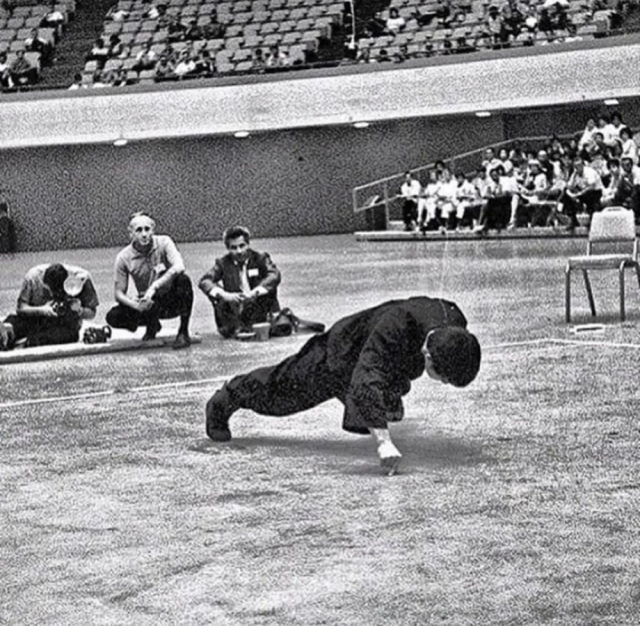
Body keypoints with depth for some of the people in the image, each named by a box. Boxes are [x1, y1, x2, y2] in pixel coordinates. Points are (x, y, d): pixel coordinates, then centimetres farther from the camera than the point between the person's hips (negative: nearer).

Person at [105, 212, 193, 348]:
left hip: (172, 302, -3)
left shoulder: (163, 242, -14)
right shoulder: (124, 257, -9)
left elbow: (179, 267, -32)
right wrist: (136, 305, -27)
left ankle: (183, 333, -19)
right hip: (148, 305, 3)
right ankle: (152, 326, 11)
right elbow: (119, 293, -6)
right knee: (113, 317, -20)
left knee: (183, 280, -35)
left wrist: (154, 287, -40)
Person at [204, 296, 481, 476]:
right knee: (280, 391, 18)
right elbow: (365, 385, -59)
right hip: (342, 354, -6)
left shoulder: (455, 323, -30)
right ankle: (224, 401, 45)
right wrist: (383, 441, -68)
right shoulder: (393, 330, -51)